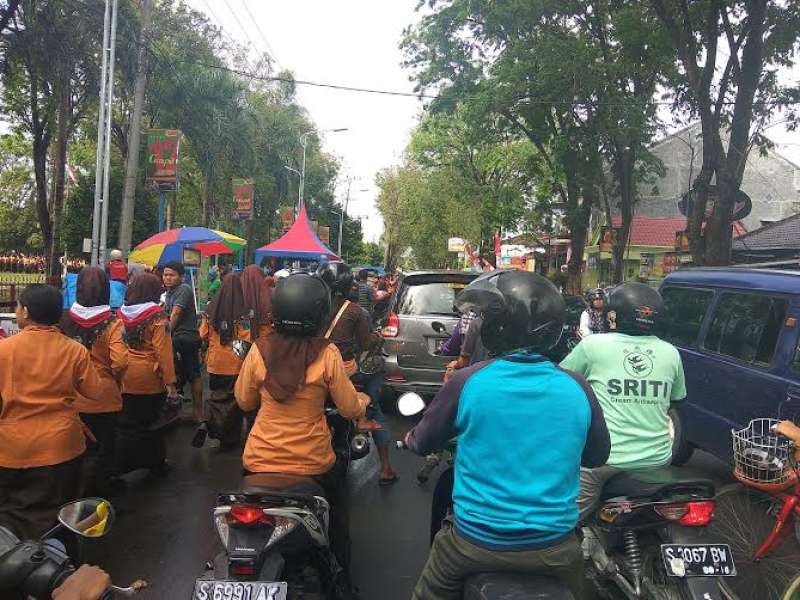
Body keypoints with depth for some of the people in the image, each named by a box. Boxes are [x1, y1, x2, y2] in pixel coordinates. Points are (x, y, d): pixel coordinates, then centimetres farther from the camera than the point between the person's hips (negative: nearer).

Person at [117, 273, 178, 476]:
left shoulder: (121, 313, 0)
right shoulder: (156, 315, -14)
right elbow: (163, 351, -18)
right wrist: (170, 382, -15)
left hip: (124, 378, 3)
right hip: (150, 379, -3)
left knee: (126, 423, 12)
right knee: (150, 423, 12)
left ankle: (118, 466, 15)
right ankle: (155, 462, 27)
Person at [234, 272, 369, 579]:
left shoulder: (259, 350, -13)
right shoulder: (327, 354, -19)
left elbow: (245, 401, 1)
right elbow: (350, 409, -9)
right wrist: (363, 401, 14)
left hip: (260, 462, 1)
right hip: (312, 463, -1)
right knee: (336, 524, 30)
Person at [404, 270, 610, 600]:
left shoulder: (467, 382, -15)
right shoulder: (577, 388, -9)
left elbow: (422, 444, 1)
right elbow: (597, 456, 8)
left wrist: (410, 437, 23)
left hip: (476, 541, -2)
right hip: (556, 550, 2)